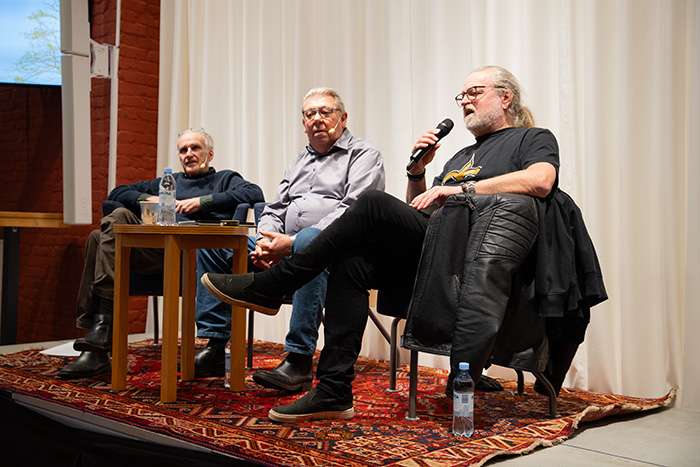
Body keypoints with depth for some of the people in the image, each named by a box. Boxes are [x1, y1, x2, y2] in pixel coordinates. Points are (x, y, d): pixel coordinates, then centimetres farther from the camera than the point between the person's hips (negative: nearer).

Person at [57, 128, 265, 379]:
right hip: (155, 250, 5)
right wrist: (149, 199, 12)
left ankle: (102, 321, -30)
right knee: (99, 237, -21)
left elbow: (254, 193, -1)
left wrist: (201, 202, -5)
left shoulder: (224, 179, 23)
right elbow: (117, 193, 34)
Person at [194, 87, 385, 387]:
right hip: (284, 248, 7)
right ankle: (215, 348, -5)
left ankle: (300, 361, -38)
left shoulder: (362, 154, 4)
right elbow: (274, 210, 22)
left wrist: (292, 242, -21)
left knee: (310, 241, -42)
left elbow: (353, 210, -12)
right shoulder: (300, 160, 27)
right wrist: (265, 243, -3)